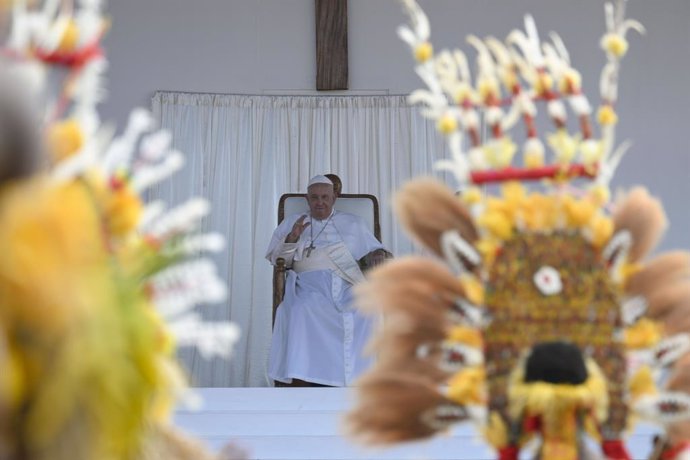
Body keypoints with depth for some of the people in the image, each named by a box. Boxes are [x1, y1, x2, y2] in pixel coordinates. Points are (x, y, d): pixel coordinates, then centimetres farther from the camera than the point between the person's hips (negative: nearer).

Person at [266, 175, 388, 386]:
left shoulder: (353, 222, 24)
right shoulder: (292, 222, 23)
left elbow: (373, 249, 23)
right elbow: (273, 257, 16)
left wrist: (378, 255, -1)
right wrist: (292, 238, -3)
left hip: (346, 285, 0)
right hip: (309, 284, 0)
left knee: (359, 316, -34)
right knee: (303, 313, -36)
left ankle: (352, 381, -30)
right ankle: (309, 378, -34)